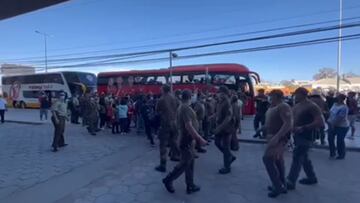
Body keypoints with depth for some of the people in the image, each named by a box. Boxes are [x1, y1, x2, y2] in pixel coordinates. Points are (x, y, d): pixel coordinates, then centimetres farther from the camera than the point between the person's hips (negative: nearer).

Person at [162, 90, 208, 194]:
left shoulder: (180, 108, 9)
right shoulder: (186, 108, -21)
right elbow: (189, 126, -27)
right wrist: (200, 138, -24)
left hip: (187, 139, 10)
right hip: (187, 140, -10)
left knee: (190, 163, 14)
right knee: (184, 163, 1)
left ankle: (190, 186, 22)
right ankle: (168, 180, 15)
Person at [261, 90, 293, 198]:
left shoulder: (283, 106, -18)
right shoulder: (273, 107, 12)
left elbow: (288, 124, -27)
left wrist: (277, 137, -32)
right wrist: (261, 129, 15)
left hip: (279, 137, -10)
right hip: (273, 136, 10)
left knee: (267, 159, -13)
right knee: (278, 161, 15)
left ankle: (278, 186, -3)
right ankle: (281, 185, 26)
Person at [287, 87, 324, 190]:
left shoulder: (312, 106, -14)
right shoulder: (297, 106, 10)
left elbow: (320, 122, -21)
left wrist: (303, 128, -24)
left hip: (305, 136, -9)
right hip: (297, 135, 9)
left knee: (297, 157, -8)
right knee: (304, 157, 19)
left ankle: (291, 182, -3)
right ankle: (312, 178, 35)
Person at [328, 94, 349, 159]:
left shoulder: (344, 108, -24)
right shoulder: (335, 104, 3)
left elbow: (340, 118, -27)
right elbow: (331, 113, 13)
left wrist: (333, 124, -23)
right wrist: (329, 121, 9)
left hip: (342, 126, -8)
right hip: (333, 125, 8)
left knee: (340, 141, 4)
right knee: (330, 138, 10)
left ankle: (341, 155, 23)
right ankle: (332, 153, 26)